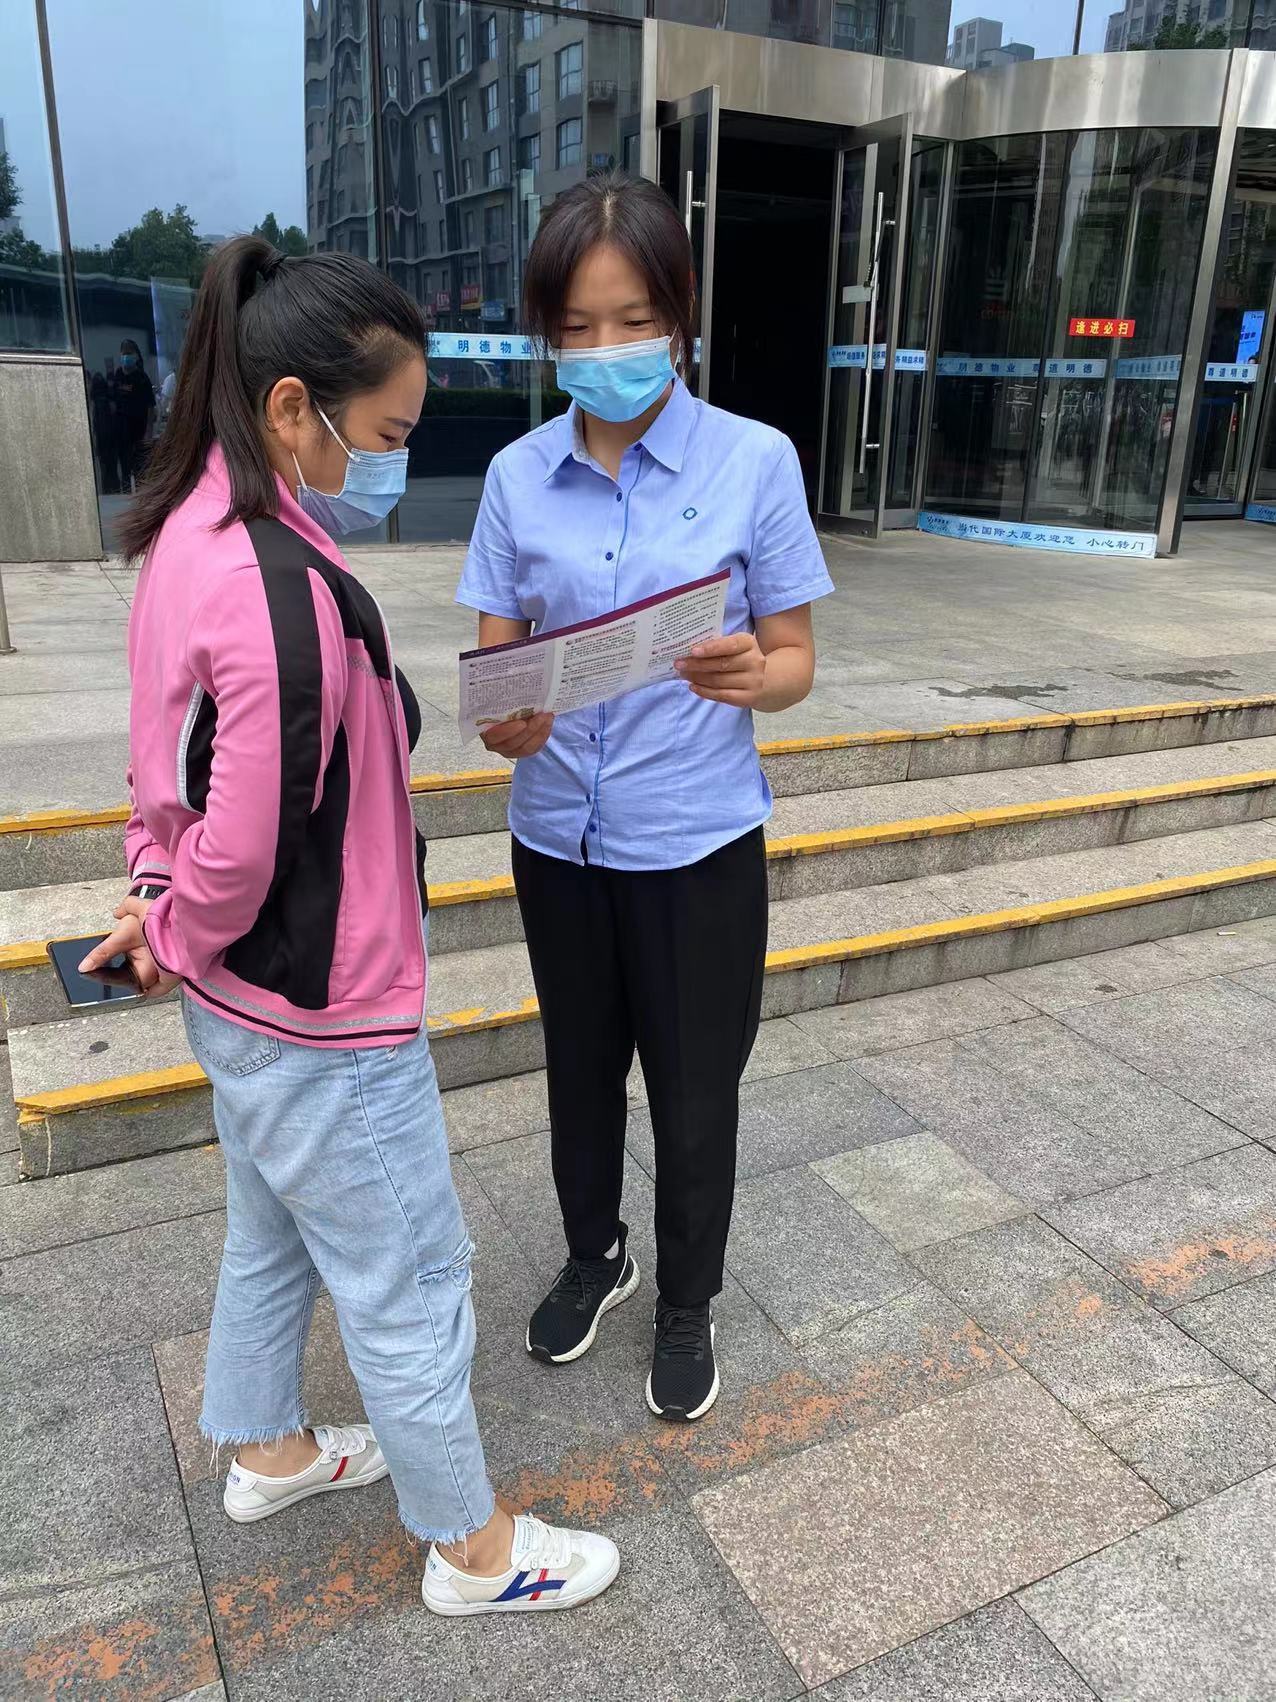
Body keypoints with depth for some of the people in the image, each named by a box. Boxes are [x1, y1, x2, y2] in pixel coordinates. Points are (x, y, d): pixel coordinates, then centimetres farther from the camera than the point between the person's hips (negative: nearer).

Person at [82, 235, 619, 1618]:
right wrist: (181, 940, -8)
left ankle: (267, 1451, 52)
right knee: (406, 1283, 10)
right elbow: (249, 845, -26)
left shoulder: (192, 526, 2)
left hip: (238, 998, 10)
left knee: (271, 1234, 28)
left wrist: (161, 895, 3)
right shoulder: (286, 595, -29)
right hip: (323, 1013, -9)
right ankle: (472, 1550, 33)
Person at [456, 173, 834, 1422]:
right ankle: (592, 1257, 48)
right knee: (580, 1072, 21)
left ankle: (686, 1304, 39)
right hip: (558, 838, 3)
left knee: (694, 1093, 12)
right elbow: (494, 660, 0)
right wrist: (506, 721, -23)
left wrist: (751, 674, -28)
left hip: (698, 845, -2)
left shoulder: (754, 462, -8)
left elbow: (794, 660, -5)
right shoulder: (518, 476, 0)